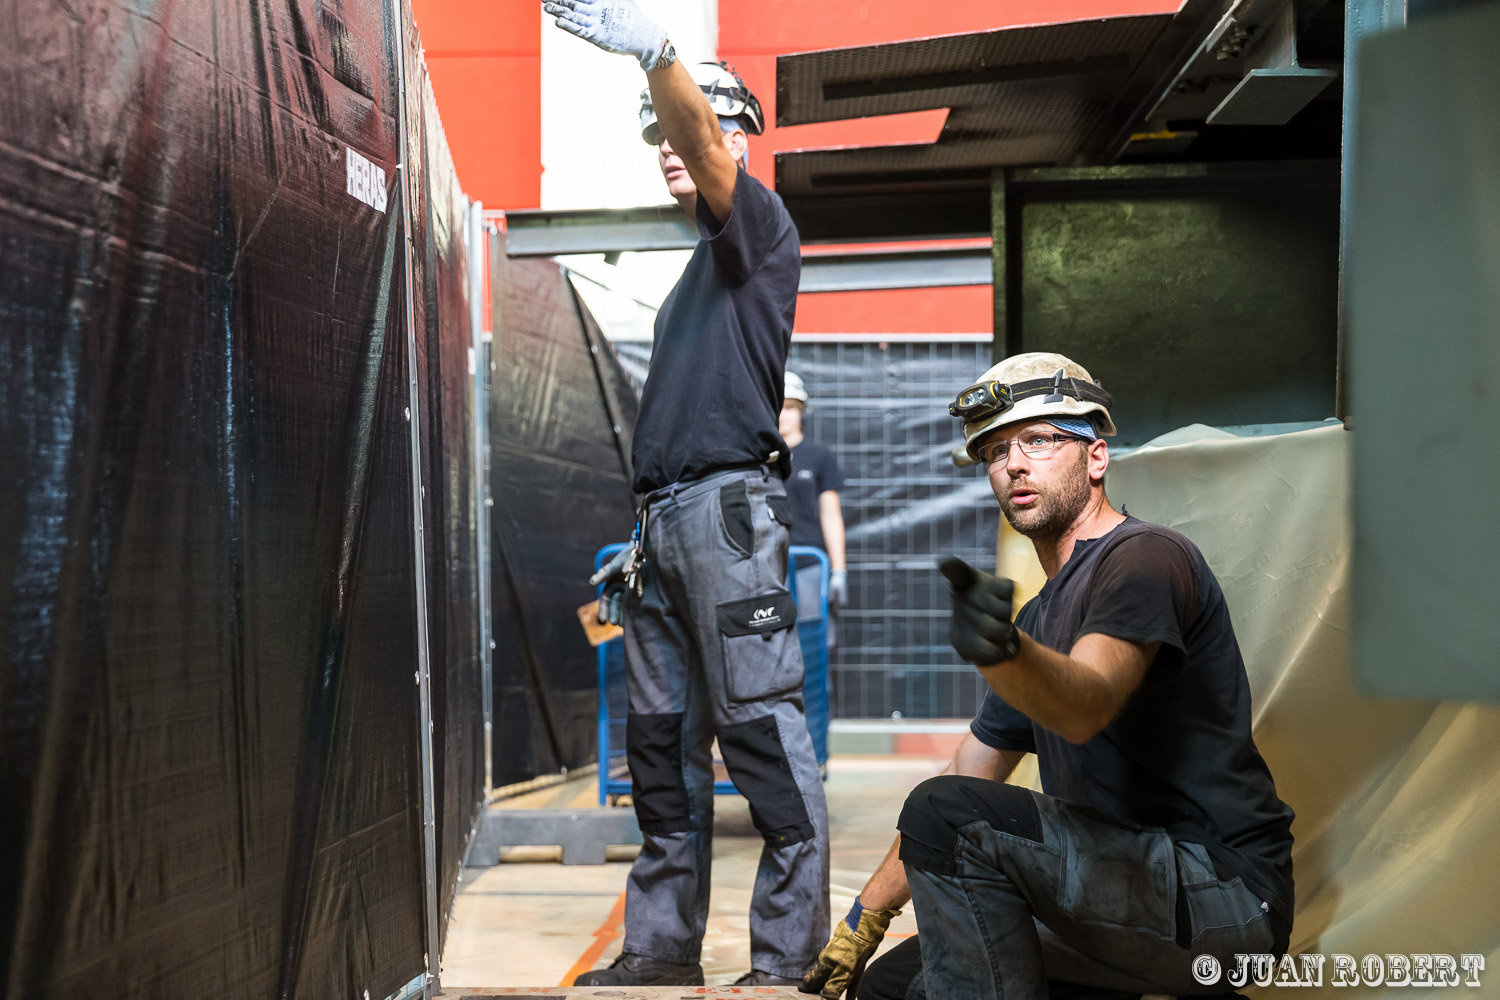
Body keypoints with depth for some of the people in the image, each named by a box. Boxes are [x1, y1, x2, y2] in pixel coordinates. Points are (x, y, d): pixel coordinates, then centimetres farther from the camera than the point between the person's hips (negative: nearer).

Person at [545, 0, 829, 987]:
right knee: (663, 743, 9)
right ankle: (665, 948, 17)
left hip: (727, 507, -9)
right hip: (665, 520, 9)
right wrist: (649, 532, 19)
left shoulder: (760, 226, 3)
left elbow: (708, 148, -19)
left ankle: (789, 959, -7)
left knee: (763, 733, -11)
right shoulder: (701, 267, 26)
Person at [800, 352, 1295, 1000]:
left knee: (947, 816, -26)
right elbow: (969, 775, 22)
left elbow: (1086, 708, -30)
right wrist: (865, 918, 18)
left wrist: (1001, 651, -52)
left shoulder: (1147, 558, -10)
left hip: (1229, 893, -9)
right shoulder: (1037, 619, 19)